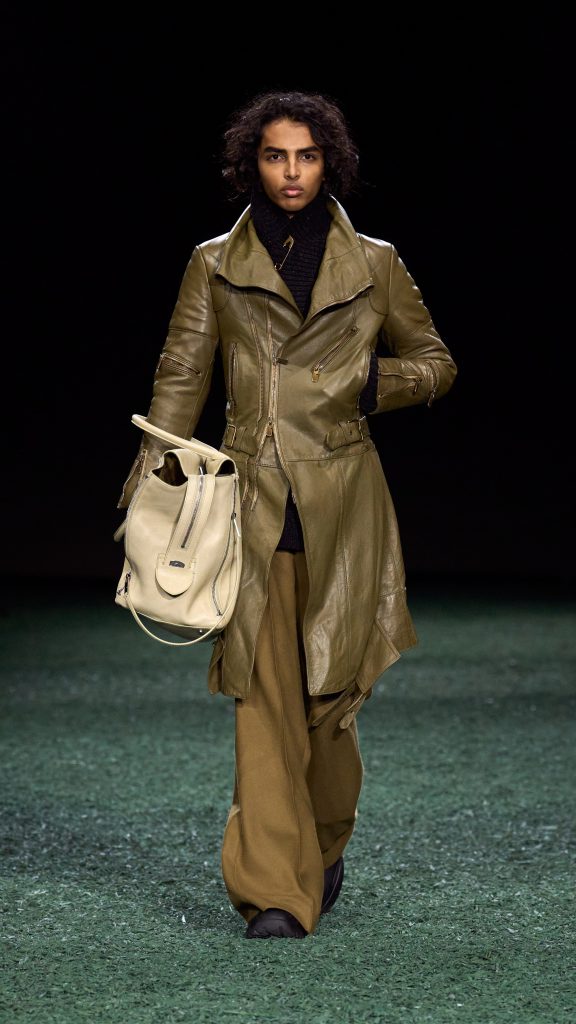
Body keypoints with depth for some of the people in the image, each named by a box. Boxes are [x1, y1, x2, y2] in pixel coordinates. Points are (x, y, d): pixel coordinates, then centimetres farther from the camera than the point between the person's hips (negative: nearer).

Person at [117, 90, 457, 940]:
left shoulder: (374, 265, 7)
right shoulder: (215, 265, 7)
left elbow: (436, 361, 16)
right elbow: (180, 381, 6)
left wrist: (379, 381, -5)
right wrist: (148, 493, -4)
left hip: (343, 503, 0)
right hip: (252, 497, 0)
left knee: (331, 686, 5)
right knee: (263, 688, -7)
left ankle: (325, 849, 30)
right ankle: (275, 890, -5)